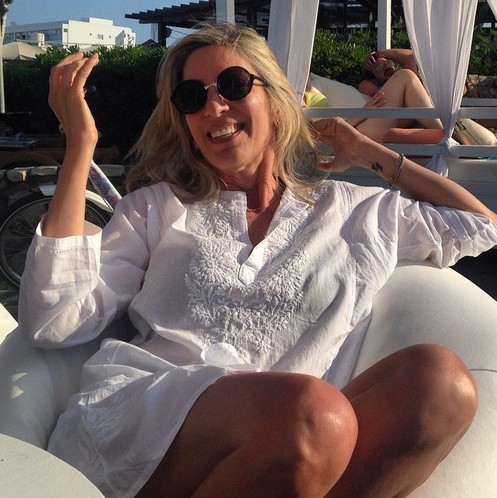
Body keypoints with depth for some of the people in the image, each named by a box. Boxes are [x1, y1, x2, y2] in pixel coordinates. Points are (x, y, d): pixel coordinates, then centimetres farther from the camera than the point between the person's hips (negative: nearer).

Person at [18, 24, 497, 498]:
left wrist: (370, 153, 25)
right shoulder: (157, 207, 16)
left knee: (440, 377, -25)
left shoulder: (355, 212, 20)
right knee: (314, 415, -33)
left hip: (267, 444, 2)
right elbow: (51, 322, 3)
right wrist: (80, 145, 3)